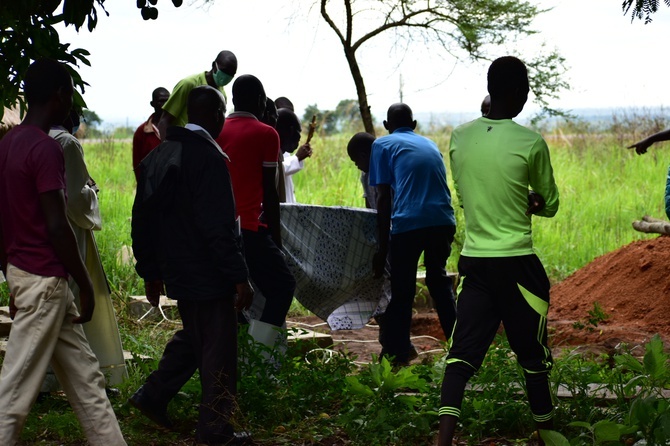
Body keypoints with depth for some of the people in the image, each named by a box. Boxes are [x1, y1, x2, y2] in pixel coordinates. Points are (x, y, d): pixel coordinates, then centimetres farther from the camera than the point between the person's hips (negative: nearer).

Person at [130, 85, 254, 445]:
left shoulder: (157, 156, 7)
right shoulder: (209, 156, -19)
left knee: (192, 337, 26)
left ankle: (153, 395, 28)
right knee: (218, 351, 3)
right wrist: (240, 277, -19)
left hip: (177, 271, 8)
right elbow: (219, 226, -23)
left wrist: (150, 271, 18)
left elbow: (142, 219, 12)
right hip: (208, 274, -8)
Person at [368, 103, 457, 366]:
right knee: (438, 279, 23)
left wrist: (382, 248, 3)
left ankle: (397, 353, 10)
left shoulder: (383, 145, 10)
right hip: (443, 221, 5)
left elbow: (383, 199, 2)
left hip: (408, 223, -5)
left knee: (402, 290, 6)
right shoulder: (430, 144, 25)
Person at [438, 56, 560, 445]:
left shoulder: (460, 138, 2)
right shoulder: (531, 143, -10)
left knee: (462, 354, 2)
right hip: (517, 263, -3)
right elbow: (549, 205, 3)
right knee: (533, 354, 12)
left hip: (474, 262, 4)